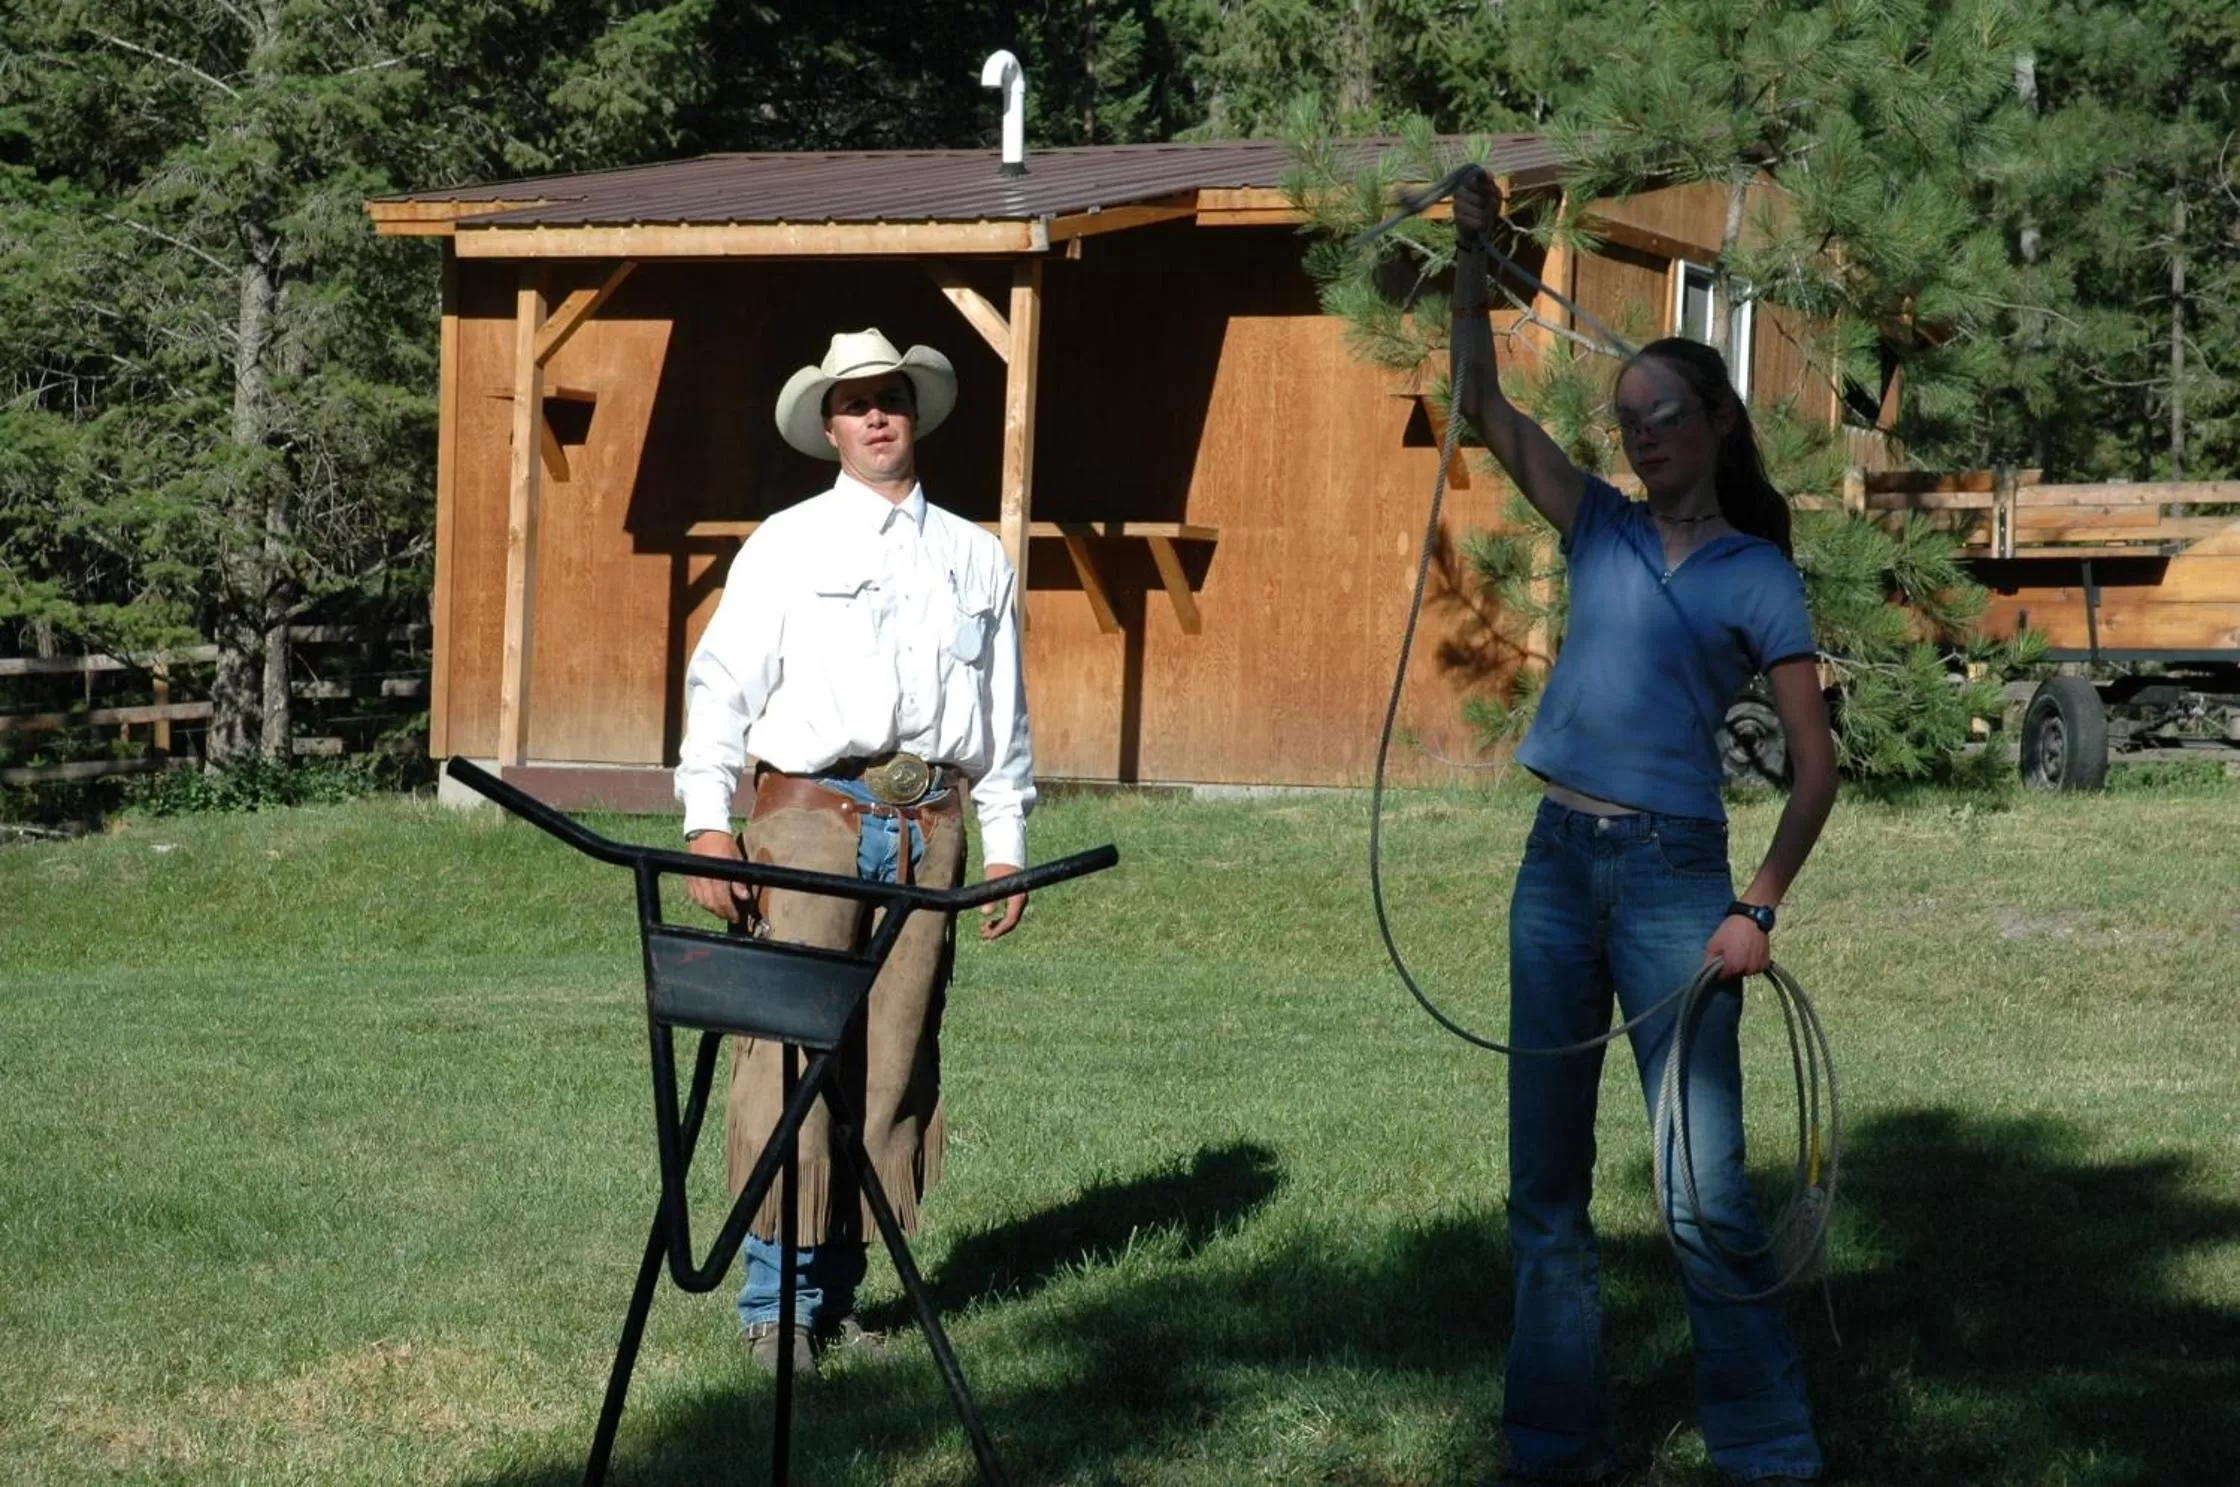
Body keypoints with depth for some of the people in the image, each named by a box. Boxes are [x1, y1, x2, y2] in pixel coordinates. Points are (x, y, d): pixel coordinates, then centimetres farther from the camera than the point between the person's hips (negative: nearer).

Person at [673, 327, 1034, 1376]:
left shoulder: (975, 559, 17)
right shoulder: (786, 546, 7)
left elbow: (1004, 711, 19)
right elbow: (720, 686, 2)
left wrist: (1007, 845, 12)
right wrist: (708, 825, -8)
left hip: (929, 824, 3)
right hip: (810, 815, -3)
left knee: (895, 1060, 2)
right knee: (790, 1052, -9)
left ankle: (838, 1288, 10)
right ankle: (775, 1301, -4)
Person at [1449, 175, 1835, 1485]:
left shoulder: (1757, 578, -1)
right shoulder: (1602, 531, 10)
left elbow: (1816, 767, -3)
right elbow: (1485, 403, 6)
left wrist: (1759, 910, -13)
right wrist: (1475, 258, -5)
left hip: (1673, 876, -5)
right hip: (1559, 865, 5)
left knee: (1704, 1191, -7)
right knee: (1548, 1179, 9)